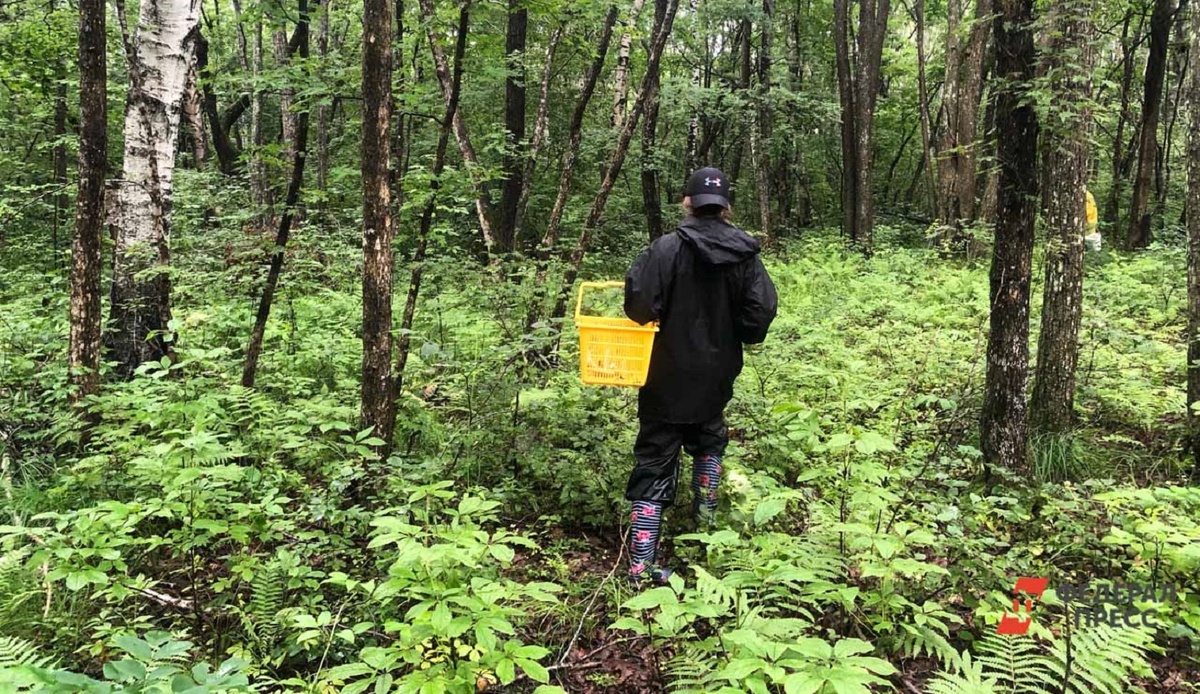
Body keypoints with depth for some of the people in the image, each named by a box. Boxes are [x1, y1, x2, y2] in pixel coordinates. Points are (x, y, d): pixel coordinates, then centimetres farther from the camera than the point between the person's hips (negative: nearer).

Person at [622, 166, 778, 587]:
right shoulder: (746, 256, -4)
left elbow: (639, 302, -22)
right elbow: (762, 310, -5)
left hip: (668, 379, -3)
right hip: (716, 377, 3)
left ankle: (641, 565, 0)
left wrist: (649, 316, 1)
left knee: (655, 461, 3)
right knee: (709, 441, 31)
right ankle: (704, 520, 36)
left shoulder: (669, 248, -14)